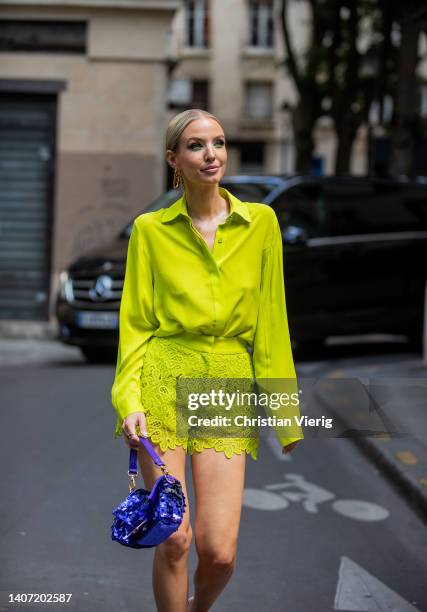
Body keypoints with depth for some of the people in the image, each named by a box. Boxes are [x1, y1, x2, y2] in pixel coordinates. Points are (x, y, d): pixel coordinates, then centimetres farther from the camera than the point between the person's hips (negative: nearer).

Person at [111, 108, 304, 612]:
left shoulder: (260, 222, 6)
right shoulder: (150, 229, 4)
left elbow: (270, 322, 7)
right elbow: (135, 322, 4)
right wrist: (130, 402, -8)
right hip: (163, 380, -1)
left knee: (219, 551, -4)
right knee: (175, 538, -6)